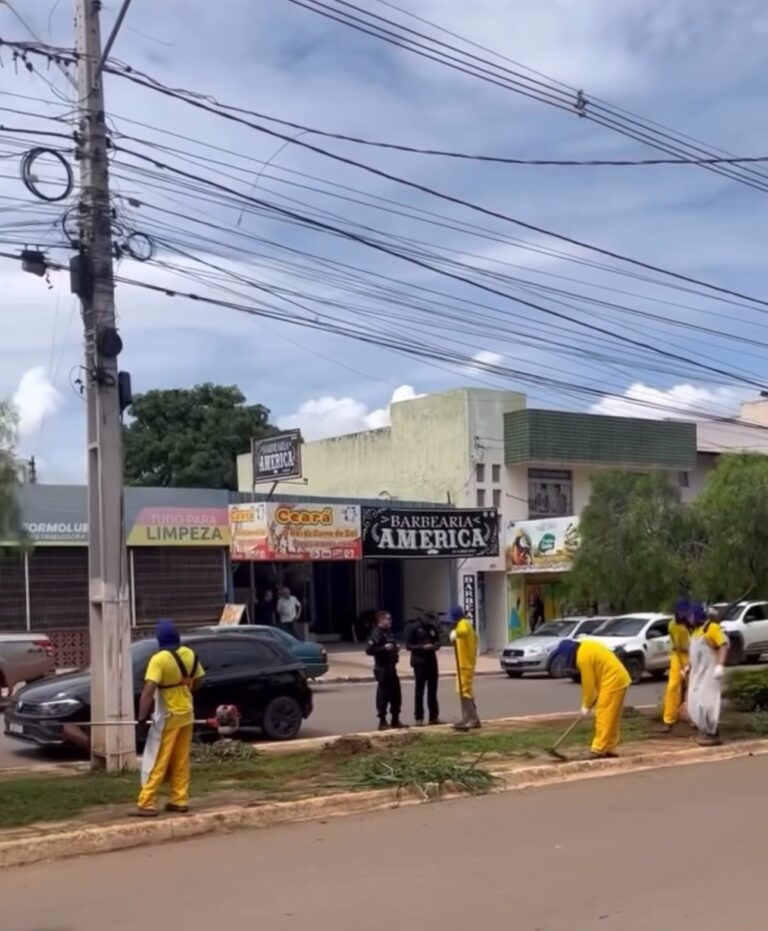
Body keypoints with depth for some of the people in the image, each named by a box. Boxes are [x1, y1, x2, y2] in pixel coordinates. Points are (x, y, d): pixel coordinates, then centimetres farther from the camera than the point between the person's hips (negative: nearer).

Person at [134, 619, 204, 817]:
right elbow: (196, 682, 12)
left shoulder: (159, 659, -20)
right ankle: (179, 801, 15)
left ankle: (146, 804, -4)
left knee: (157, 762, -4)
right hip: (186, 714, 6)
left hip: (167, 717, -6)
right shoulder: (189, 655, 1)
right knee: (181, 761, 12)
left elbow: (149, 690, -27)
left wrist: (142, 716, -26)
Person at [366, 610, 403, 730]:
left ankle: (395, 719, 22)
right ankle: (382, 721, 3)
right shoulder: (376, 633, -14)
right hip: (382, 668, -9)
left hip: (391, 667, 9)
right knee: (383, 694, -4)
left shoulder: (389, 632, 15)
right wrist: (384, 648, -27)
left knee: (396, 693, 12)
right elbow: (369, 650, -22)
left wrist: (395, 650, 11)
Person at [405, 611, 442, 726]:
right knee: (419, 691, -4)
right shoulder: (413, 628, -7)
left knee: (433, 690, 9)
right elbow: (408, 646, -9)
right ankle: (419, 718, 0)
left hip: (432, 661, 5)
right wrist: (422, 647, -22)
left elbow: (438, 642, 14)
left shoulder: (433, 627, 8)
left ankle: (434, 717, 16)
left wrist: (435, 646, -10)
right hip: (419, 662, -5)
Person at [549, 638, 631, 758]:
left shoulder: (583, 656, -18)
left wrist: (587, 706, -1)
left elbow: (589, 683, -13)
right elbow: (592, 679, 16)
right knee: (610, 717, 13)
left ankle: (599, 750, -8)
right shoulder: (585, 648, 12)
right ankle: (608, 749, 16)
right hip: (619, 679, 10)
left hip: (612, 681, -10)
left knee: (605, 716, -8)